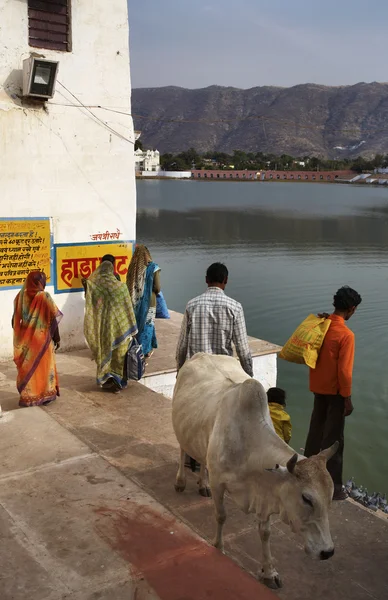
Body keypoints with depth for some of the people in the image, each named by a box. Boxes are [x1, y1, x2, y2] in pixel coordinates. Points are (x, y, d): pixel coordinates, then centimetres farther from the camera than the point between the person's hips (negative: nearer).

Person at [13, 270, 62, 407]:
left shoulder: (20, 296, -2)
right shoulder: (44, 296, -13)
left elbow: (15, 320, 5)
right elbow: (53, 319, -12)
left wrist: (20, 337, 16)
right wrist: (57, 338, -1)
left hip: (25, 340, 4)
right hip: (41, 338, -3)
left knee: (27, 367, 13)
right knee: (43, 366, 10)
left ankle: (28, 396, 18)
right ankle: (45, 395, 17)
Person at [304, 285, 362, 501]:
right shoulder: (346, 335, -22)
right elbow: (344, 371, -21)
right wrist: (348, 399, -13)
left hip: (318, 386, 7)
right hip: (335, 391, -7)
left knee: (316, 430, 21)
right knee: (333, 439, 1)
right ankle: (333, 487, 9)